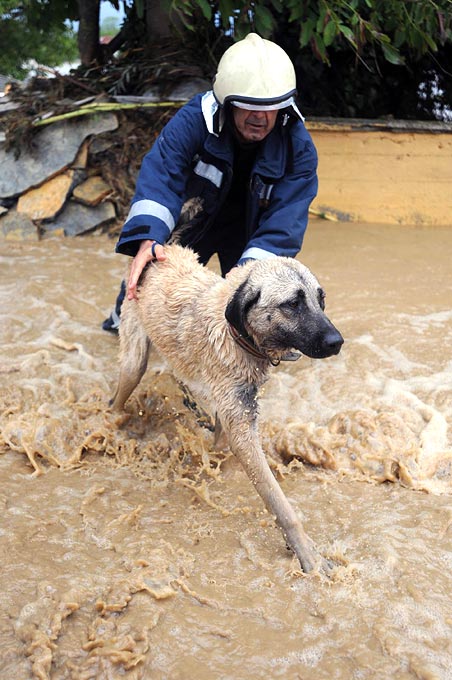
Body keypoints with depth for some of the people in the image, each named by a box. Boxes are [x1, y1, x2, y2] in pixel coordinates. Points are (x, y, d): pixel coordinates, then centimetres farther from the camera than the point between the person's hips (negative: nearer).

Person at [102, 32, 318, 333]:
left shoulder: (298, 147, -31)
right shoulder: (195, 119, -33)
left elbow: (283, 221, -35)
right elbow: (161, 175, -40)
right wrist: (148, 238, -58)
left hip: (247, 232, 0)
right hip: (192, 221, 1)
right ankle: (123, 316, 51)